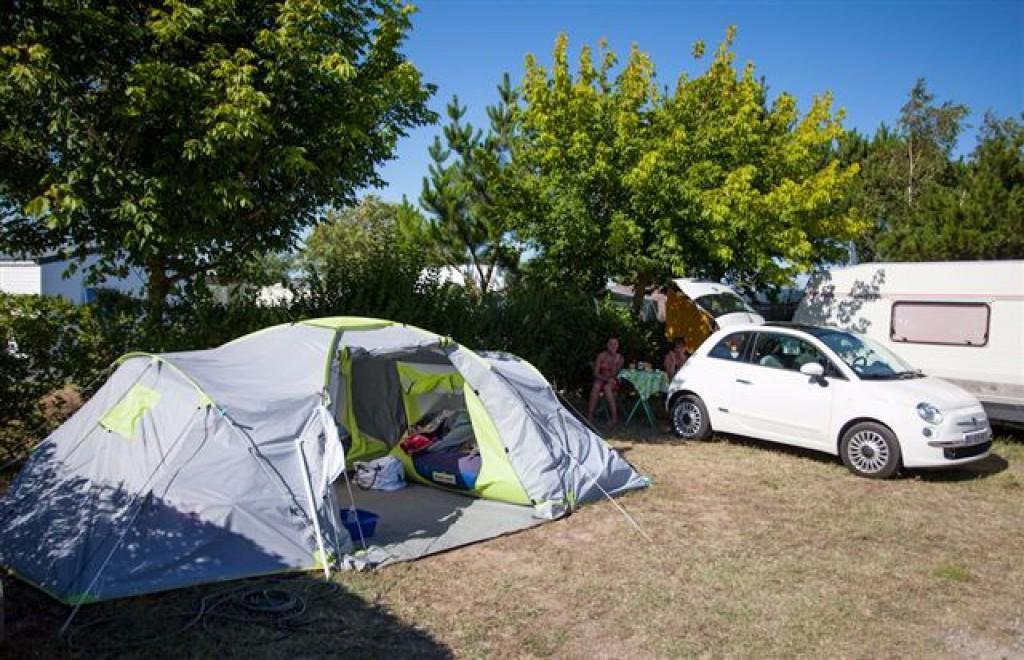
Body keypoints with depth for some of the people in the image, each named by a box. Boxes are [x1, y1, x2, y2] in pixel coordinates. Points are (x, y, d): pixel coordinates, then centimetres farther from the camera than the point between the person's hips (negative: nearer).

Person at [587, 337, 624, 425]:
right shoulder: (601, 355, -4)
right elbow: (596, 373, -8)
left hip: (613, 382, 0)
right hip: (601, 379, 0)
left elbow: (615, 374, -5)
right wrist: (607, 379, -18)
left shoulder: (619, 357, -3)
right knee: (596, 386, -35)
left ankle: (614, 417, -34)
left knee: (607, 387, -36)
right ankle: (589, 415, -37)